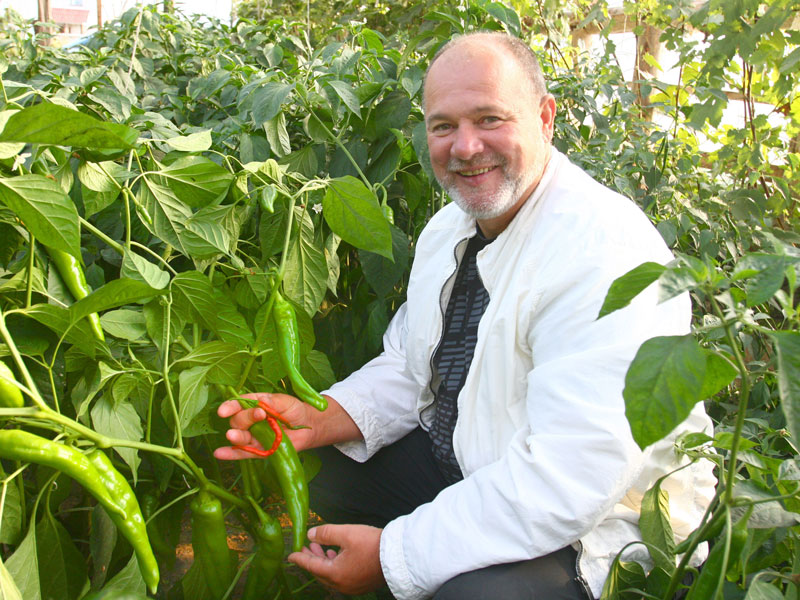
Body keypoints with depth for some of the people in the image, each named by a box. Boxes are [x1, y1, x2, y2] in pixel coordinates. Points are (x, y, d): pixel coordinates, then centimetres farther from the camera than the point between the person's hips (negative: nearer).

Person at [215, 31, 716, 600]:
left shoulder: (606, 253, -26)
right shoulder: (449, 227, 4)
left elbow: (572, 477, -32)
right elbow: (410, 368, 12)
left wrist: (394, 554, -26)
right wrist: (323, 419, -9)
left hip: (587, 526, -7)